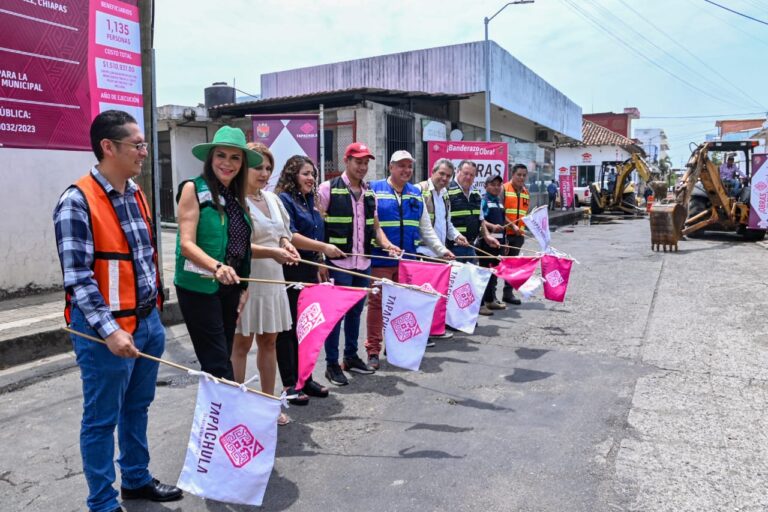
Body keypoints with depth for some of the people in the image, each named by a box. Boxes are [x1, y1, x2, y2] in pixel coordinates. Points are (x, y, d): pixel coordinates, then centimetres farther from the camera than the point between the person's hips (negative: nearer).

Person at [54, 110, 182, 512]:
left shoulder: (136, 194, 9)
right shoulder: (77, 202, -16)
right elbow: (77, 278, -18)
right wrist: (109, 331, -23)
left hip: (147, 322, 8)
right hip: (107, 331, -7)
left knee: (137, 408, 20)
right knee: (102, 419, 8)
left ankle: (136, 479, 38)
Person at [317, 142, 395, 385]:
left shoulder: (369, 193, 13)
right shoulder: (328, 188, -5)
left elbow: (375, 227, 19)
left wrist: (387, 244, 0)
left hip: (364, 263, 6)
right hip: (339, 263, -6)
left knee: (356, 311, 15)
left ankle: (351, 357, 30)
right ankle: (332, 364, 12)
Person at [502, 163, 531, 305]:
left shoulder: (526, 193, 13)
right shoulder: (504, 189, -7)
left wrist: (522, 227, 12)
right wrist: (512, 225, -20)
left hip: (518, 235, 6)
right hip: (504, 233, -6)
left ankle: (508, 293, 18)